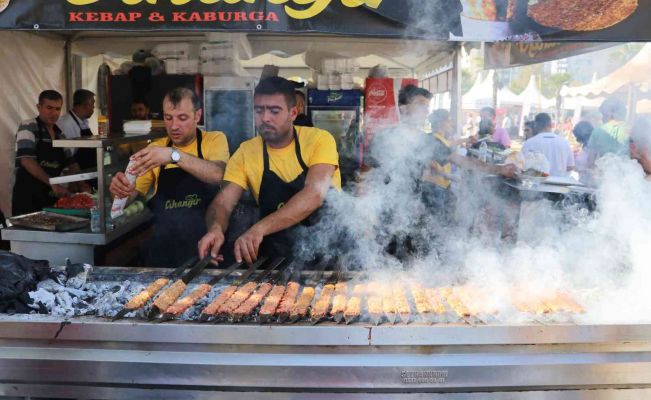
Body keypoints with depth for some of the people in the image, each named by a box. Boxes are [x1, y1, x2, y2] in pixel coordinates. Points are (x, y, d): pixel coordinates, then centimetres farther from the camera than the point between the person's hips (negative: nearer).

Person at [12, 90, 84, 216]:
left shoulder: (60, 134, 11)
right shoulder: (28, 127, -7)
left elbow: (71, 163, 18)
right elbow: (27, 161, -19)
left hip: (51, 197, 6)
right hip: (27, 198, -5)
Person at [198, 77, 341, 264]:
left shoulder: (318, 140, -10)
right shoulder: (246, 152, 0)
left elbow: (315, 194, -25)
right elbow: (223, 203, -6)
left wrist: (259, 228, -36)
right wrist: (215, 228, -30)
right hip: (276, 258, 3)